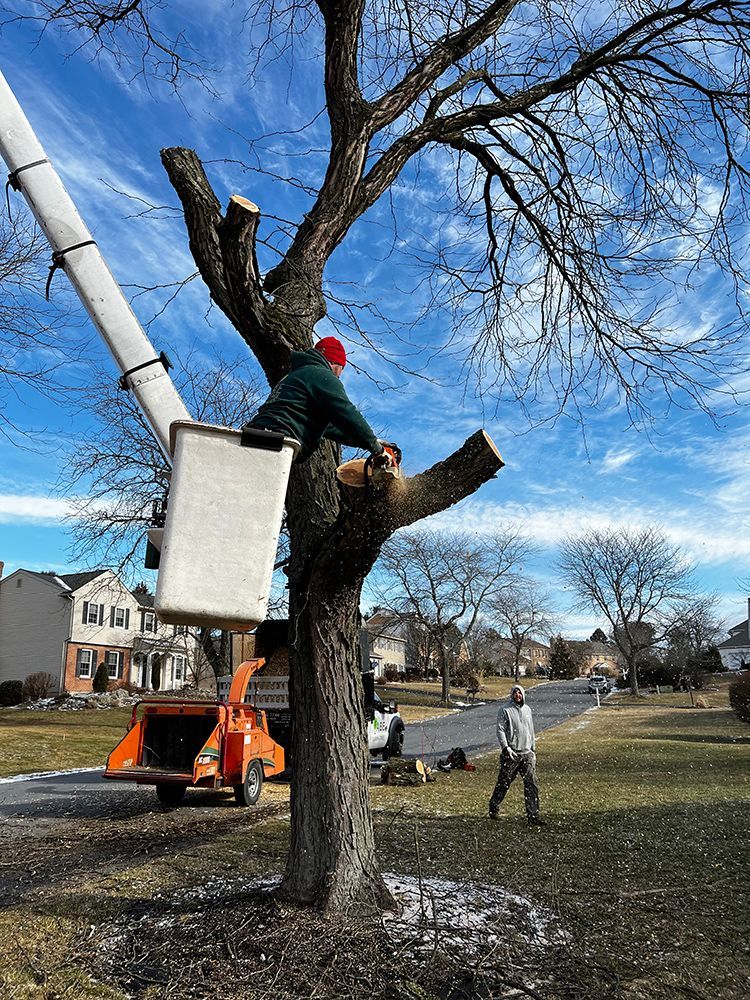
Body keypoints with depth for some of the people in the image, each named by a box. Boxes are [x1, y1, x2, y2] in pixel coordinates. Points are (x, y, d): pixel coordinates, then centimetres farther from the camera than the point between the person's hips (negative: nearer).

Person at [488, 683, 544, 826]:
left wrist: (533, 749, 19)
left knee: (532, 784, -4)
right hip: (511, 754, -5)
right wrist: (506, 747, -19)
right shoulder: (505, 709, -5)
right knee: (504, 783, 6)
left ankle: (533, 816, 0)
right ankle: (494, 808, 26)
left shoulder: (527, 709, 14)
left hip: (527, 753, 5)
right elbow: (500, 730, -10)